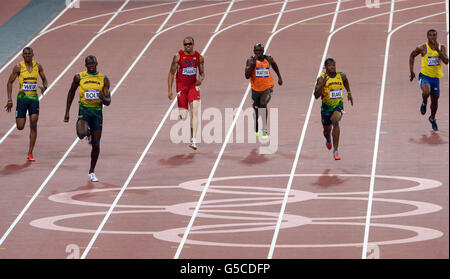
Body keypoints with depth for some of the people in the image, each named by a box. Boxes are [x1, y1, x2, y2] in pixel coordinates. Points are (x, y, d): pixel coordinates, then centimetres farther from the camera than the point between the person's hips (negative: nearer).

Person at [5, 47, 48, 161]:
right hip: (22, 97, -2)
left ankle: (30, 153, -1)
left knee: (33, 125, -7)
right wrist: (9, 100, -5)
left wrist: (44, 87, -10)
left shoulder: (38, 66, 2)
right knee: (20, 127, -3)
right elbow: (10, 82, 0)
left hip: (34, 98, 2)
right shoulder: (18, 67, -6)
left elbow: (44, 80, 15)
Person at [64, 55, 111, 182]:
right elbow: (71, 92, 15)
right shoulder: (79, 77, 0)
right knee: (82, 134, -30)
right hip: (84, 110, -2)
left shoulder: (103, 79, 1)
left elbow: (108, 102, -1)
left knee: (96, 144, 4)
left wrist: (103, 98, -26)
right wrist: (67, 112, 14)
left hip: (97, 112, 2)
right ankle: (87, 131, 10)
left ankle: (92, 172, 21)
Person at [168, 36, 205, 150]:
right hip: (181, 86, -1)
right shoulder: (178, 56, -6)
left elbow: (202, 73, 11)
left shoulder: (199, 57, 0)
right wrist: (170, 90, -7)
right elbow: (171, 73, -2)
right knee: (183, 117, -3)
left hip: (193, 86, 1)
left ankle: (193, 140, -16)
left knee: (194, 112, -15)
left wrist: (201, 79, -13)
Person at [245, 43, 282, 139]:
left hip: (267, 88, -1)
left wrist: (279, 77, 26)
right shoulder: (250, 60, -13)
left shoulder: (268, 59, -5)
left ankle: (265, 130, -20)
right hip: (256, 89, 1)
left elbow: (274, 65, 19)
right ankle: (256, 129, 47)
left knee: (263, 103, -26)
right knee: (256, 109, 16)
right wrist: (253, 64, -31)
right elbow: (247, 76, -22)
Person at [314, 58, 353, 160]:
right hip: (326, 106, 0)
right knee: (327, 129, 15)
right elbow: (316, 95, -23)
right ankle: (328, 141, 56)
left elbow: (345, 81, 20)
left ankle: (335, 151, -27)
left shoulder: (341, 76, -7)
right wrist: (323, 83, -33)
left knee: (335, 122, -28)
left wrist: (349, 93, 18)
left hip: (338, 105, 0)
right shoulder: (321, 78, -16)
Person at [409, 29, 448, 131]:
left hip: (435, 77, 3)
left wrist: (438, 50, -23)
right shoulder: (423, 48, -8)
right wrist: (411, 71, 5)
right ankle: (424, 103, 3)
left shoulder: (441, 47, -1)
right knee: (426, 92, -33)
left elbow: (446, 61, -13)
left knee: (435, 100, 11)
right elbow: (412, 55, 8)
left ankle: (432, 119, 38)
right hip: (424, 76, -3)